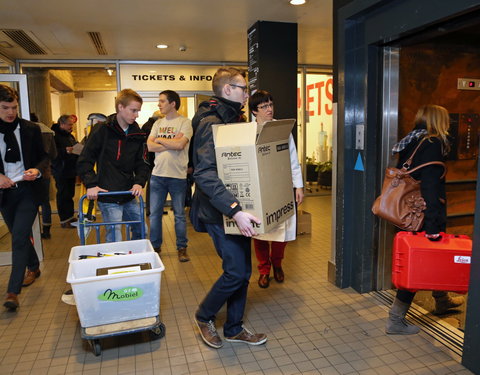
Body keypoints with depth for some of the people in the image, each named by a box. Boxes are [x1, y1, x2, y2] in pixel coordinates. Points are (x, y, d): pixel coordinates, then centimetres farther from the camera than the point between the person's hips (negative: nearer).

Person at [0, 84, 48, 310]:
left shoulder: (30, 129, -1)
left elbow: (43, 156, 6)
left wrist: (37, 170, -14)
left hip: (27, 190, -2)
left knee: (19, 238, -9)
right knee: (19, 237, 16)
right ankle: (33, 268, 40)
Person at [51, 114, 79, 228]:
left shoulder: (70, 135, 16)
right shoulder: (54, 135, -12)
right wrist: (65, 151, -32)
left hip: (71, 170, 8)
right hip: (61, 171, -8)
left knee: (70, 194, 13)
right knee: (63, 195, -3)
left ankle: (70, 216, 23)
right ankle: (64, 220, 4)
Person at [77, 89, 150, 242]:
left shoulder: (137, 134, 7)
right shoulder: (102, 129, -8)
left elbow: (142, 163, 8)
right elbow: (84, 161, -6)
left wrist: (139, 182, -10)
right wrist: (91, 184, -18)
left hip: (129, 197, 6)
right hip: (108, 197, -6)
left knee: (141, 232, 17)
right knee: (115, 240, -3)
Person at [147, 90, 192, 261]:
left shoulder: (185, 122, -5)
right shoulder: (158, 123, 10)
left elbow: (180, 145, -19)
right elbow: (150, 146, -1)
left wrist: (160, 140, -6)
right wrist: (172, 143, -11)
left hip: (177, 176, -5)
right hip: (157, 174, 5)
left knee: (179, 214, 7)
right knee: (154, 213, 11)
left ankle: (182, 248, 20)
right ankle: (155, 246, 27)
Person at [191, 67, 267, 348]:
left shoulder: (235, 120, 13)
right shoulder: (211, 124, -17)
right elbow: (205, 175, -28)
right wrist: (235, 210, -33)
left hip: (238, 208, 9)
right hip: (220, 212, -9)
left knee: (243, 271, 13)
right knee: (236, 272, -5)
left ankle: (235, 328, 31)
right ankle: (204, 316, 23)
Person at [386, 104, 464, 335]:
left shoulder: (411, 143, 10)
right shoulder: (433, 144, -16)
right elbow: (430, 185, -24)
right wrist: (433, 225, -25)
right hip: (424, 214, -9)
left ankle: (442, 301, 47)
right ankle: (396, 320, 8)